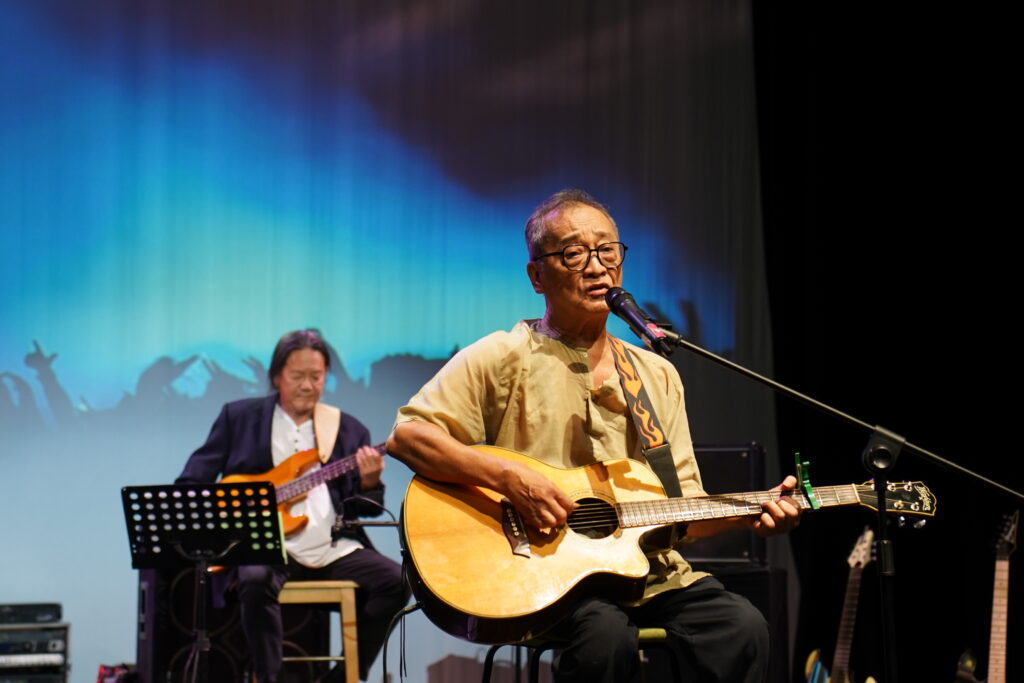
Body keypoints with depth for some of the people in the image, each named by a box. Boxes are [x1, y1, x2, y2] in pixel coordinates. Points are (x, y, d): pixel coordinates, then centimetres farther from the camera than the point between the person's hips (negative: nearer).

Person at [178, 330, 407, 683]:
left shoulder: (349, 429, 15)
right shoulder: (239, 417, 11)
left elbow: (363, 509, 12)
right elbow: (190, 483, 9)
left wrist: (368, 483, -10)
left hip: (333, 551, 3)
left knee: (394, 580, -19)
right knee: (256, 580, -35)